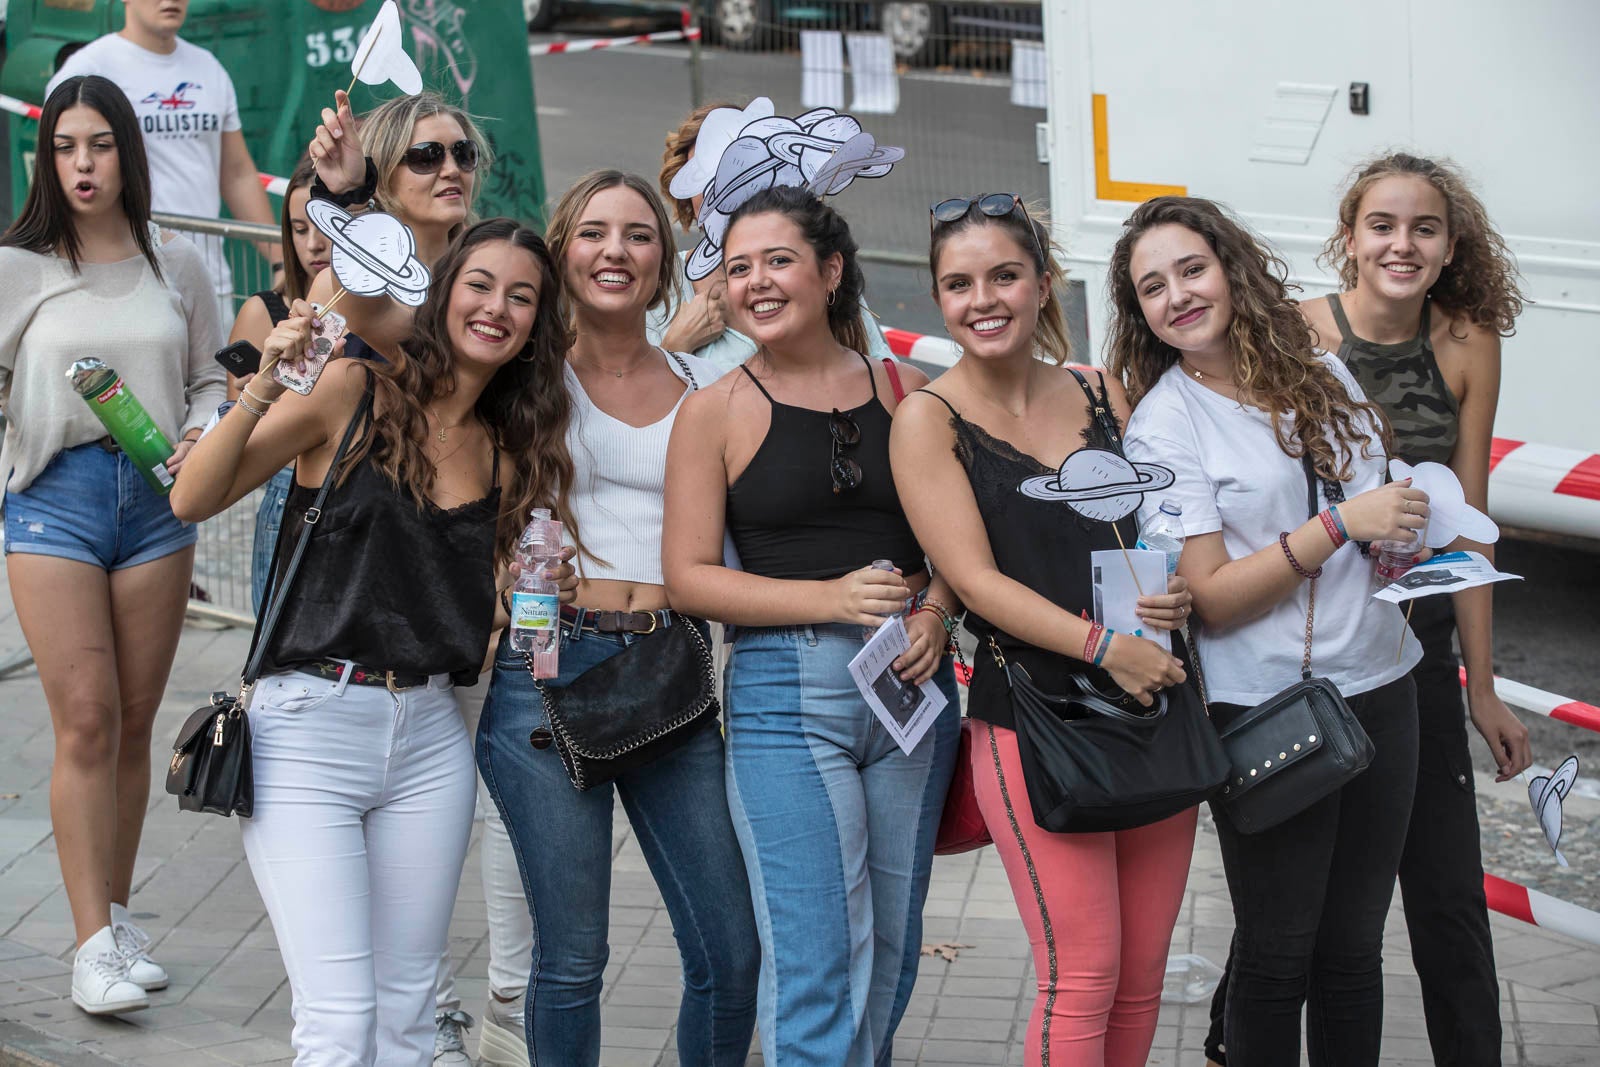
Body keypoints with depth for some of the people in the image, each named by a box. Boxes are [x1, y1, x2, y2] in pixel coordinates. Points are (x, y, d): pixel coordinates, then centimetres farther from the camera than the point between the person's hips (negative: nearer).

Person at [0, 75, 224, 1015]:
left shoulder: (177, 266, 9)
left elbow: (212, 377, 16)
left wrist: (200, 442, -2)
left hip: (157, 496, 3)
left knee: (135, 723, 7)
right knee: (87, 721, -10)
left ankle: (119, 921, 19)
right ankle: (94, 945, -6)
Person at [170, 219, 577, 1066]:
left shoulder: (506, 454, 13)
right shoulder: (354, 393, -3)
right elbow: (193, 500, -10)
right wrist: (267, 384, -21)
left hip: (429, 739, 6)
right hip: (309, 727, -5)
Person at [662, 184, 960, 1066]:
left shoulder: (906, 390, 9)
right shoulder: (716, 410, 1)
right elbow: (688, 577, -3)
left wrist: (935, 614, -7)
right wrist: (833, 598, -14)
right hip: (784, 689, -3)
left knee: (891, 954, 11)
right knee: (819, 962, -8)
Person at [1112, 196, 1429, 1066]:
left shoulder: (1321, 374, 7)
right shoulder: (1162, 423, -9)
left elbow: (1382, 499, 21)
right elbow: (1211, 598, -15)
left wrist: (1408, 538, -2)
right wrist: (1341, 523, -21)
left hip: (1380, 689, 5)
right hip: (1267, 712, -5)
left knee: (1353, 948, 13)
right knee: (1278, 957, 4)